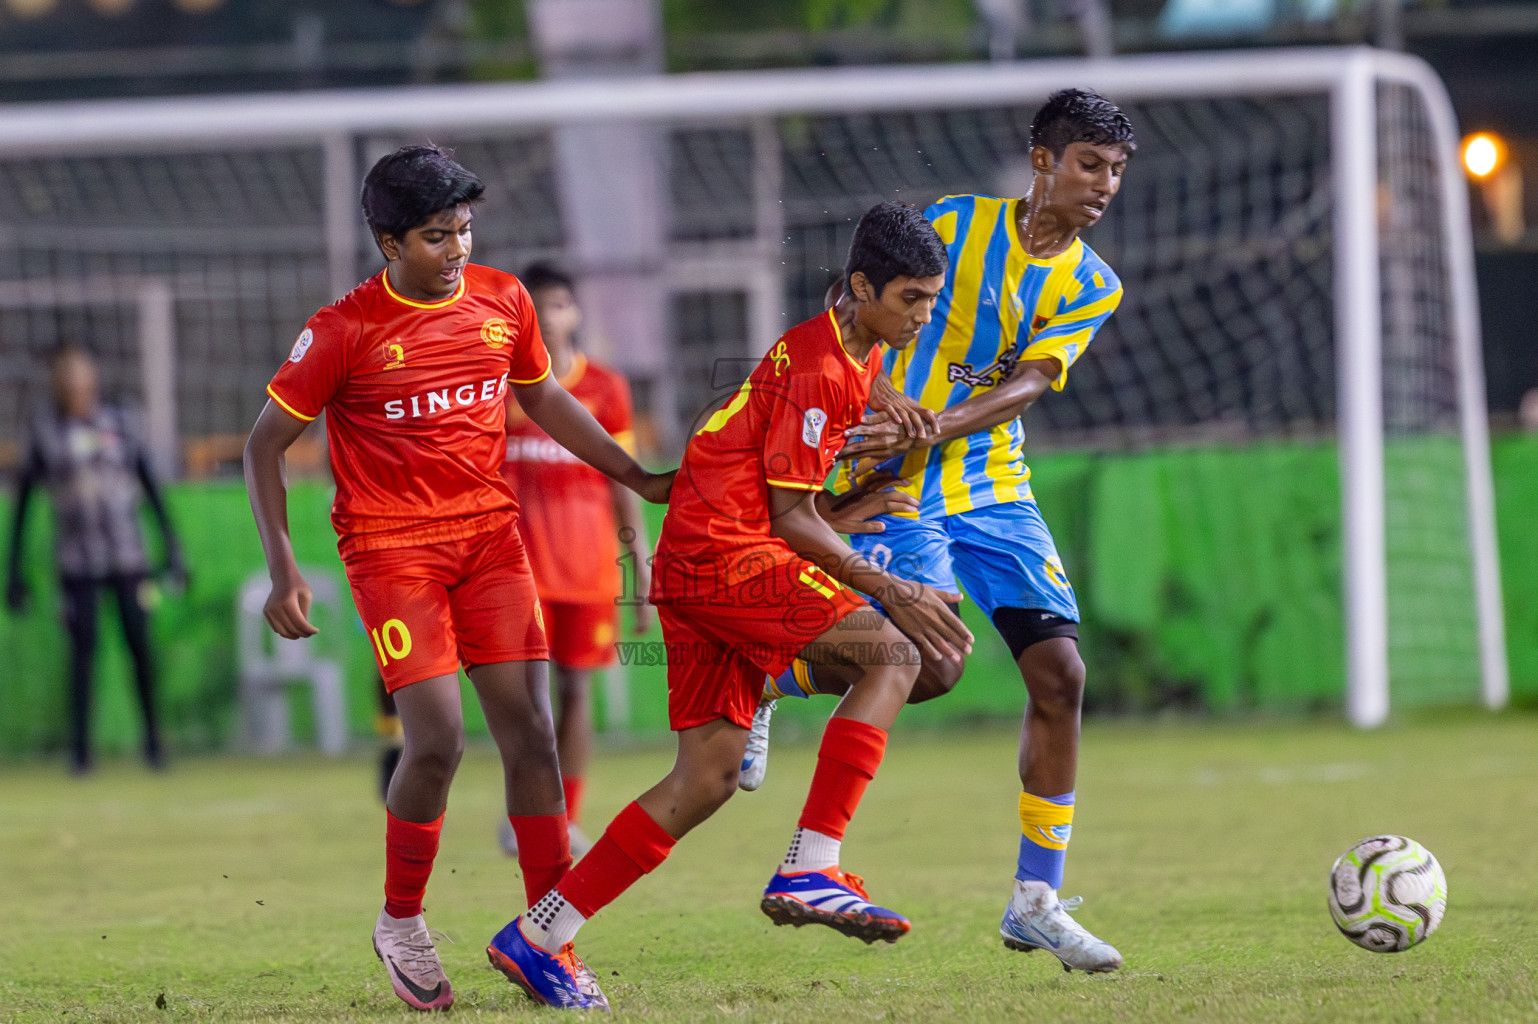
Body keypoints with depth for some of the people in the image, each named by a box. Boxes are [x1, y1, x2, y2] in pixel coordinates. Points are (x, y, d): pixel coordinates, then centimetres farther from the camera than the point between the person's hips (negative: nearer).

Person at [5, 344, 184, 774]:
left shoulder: (120, 422, 4)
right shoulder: (45, 429, 0)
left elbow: (150, 484, 8)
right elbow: (23, 496, 4)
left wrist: (171, 548, 4)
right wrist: (16, 569, 2)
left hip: (128, 555, 1)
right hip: (76, 559, -1)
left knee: (139, 644, 0)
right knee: (83, 649, -8)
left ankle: (152, 735, 16)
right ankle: (80, 749, -4)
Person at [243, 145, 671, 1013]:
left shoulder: (503, 301, 3)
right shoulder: (346, 330, -11)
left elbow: (542, 397, 22)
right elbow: (267, 442, -3)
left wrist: (639, 478, 21)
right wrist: (284, 570, -10)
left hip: (490, 532, 4)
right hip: (391, 545, -4)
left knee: (531, 732, -5)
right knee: (439, 738, -16)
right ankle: (401, 925, 7)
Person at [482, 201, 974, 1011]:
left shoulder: (857, 360, 16)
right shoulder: (816, 366, -15)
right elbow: (792, 519, -15)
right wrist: (889, 593, -15)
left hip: (692, 570, 10)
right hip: (723, 555, -10)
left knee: (706, 780, 5)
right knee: (891, 653, -15)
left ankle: (537, 938, 6)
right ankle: (809, 867, -20)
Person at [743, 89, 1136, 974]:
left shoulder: (1092, 287, 3)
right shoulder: (955, 226, -6)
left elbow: (1029, 383, -11)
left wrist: (934, 431, -26)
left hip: (995, 487, 5)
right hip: (897, 482, -5)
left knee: (1060, 670, -7)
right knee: (931, 666, -20)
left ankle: (1037, 901, 2)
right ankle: (760, 681, 9)